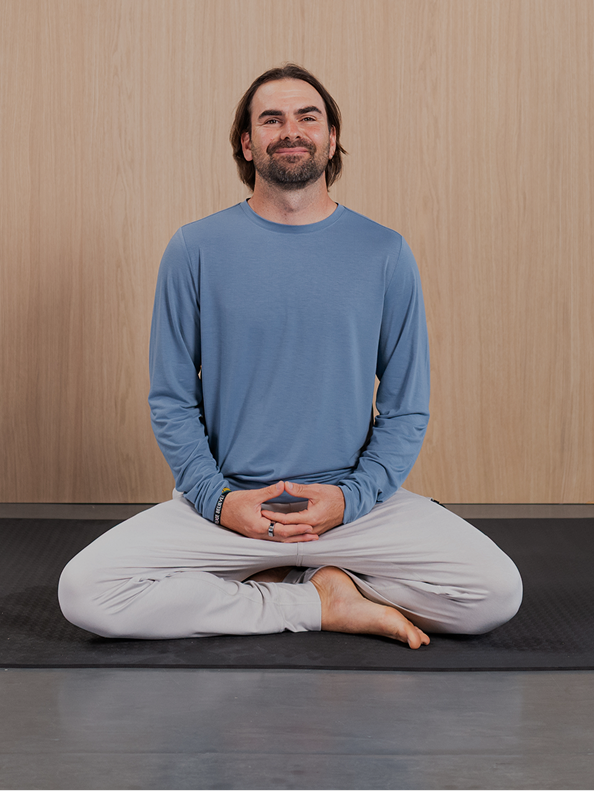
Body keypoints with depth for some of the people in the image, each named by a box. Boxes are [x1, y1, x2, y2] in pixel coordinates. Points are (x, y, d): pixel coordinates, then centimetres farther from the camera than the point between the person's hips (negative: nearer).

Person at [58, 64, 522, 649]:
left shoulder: (385, 254, 3)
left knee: (496, 591, -21)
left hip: (358, 505, 1)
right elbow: (171, 402, 3)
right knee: (84, 590, -23)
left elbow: (407, 410, 5)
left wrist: (350, 498, -10)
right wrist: (219, 499, -11)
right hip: (224, 503, 0)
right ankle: (322, 605, -9)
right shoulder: (195, 249, 2)